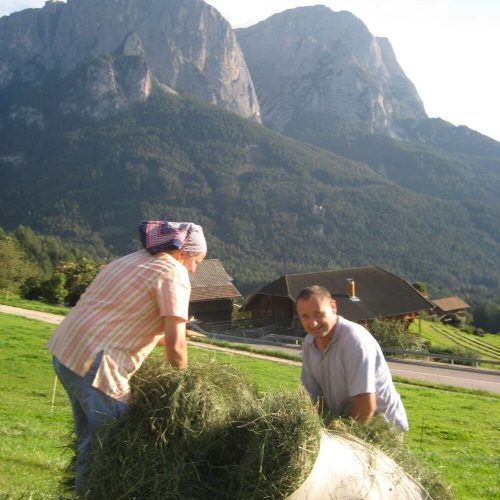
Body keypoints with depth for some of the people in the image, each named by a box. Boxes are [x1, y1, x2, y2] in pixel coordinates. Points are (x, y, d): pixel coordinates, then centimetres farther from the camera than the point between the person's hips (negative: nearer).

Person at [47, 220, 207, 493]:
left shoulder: (130, 261, 20)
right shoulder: (173, 272, -7)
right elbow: (176, 346, -14)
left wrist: (158, 338, 23)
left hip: (65, 351, 9)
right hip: (95, 365, -9)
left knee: (90, 439, 21)